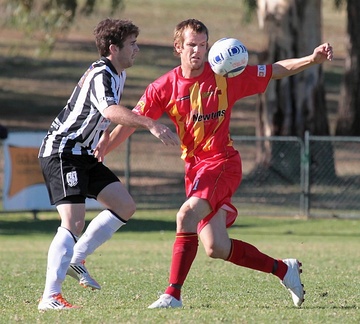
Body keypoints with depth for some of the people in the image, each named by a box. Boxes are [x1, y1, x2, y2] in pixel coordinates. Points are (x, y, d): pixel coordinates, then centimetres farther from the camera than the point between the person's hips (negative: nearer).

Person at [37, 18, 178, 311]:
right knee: (74, 222, -20)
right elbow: (111, 111, -42)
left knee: (125, 206, 7)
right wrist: (151, 125, -52)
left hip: (84, 155, 10)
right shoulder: (100, 76, -21)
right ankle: (50, 297, -22)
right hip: (62, 153, -10)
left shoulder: (117, 74, 11)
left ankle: (76, 260, 14)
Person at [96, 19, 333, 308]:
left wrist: (312, 59, -10)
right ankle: (283, 269, 24)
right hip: (194, 167, 4)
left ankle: (173, 295, -25)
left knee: (187, 214, -28)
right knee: (216, 249, 3)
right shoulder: (164, 88, 1)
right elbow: (131, 122, 1)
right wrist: (101, 150, -13)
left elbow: (276, 71, 3)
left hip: (222, 162, -4)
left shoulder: (225, 77, -5)